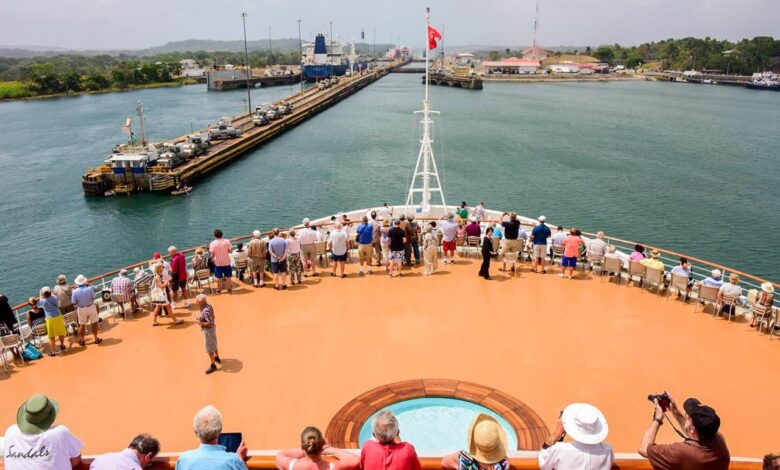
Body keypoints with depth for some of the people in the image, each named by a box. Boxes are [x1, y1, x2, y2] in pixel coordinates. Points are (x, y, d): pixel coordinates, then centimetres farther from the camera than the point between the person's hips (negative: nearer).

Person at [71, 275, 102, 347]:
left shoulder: (75, 291, -15)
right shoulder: (89, 288, -18)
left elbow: (74, 303, -8)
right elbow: (93, 298, -7)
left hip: (81, 309, 1)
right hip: (91, 307, -1)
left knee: (82, 325, 15)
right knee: (93, 324, 11)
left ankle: (81, 341, 24)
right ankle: (96, 339, 20)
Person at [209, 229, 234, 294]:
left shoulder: (213, 243, -13)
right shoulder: (227, 241, -9)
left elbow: (211, 254, -13)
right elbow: (230, 251, -6)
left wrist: (213, 260, 5)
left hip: (217, 262, -1)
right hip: (226, 262, 1)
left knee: (219, 277, 12)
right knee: (228, 276, 13)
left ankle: (219, 290, 22)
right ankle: (230, 289, 21)